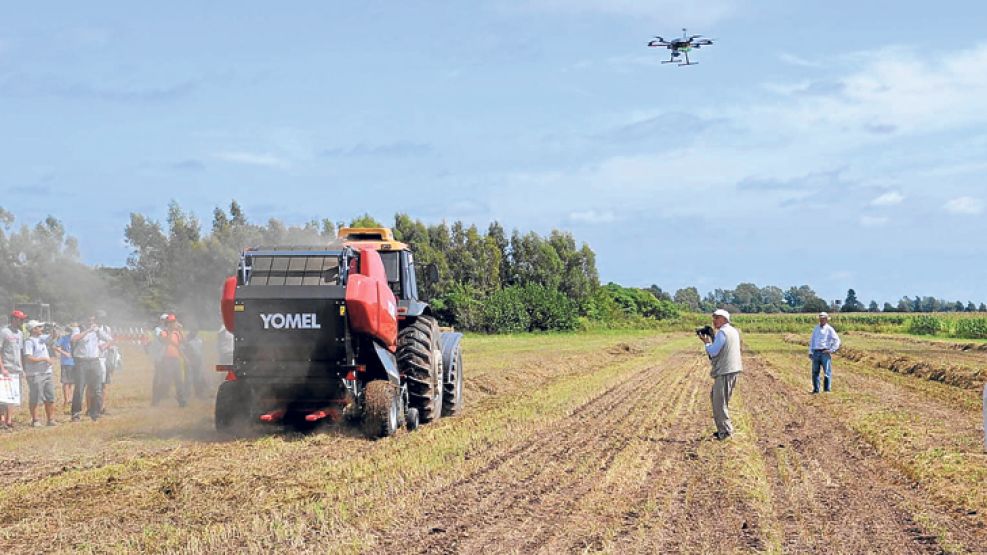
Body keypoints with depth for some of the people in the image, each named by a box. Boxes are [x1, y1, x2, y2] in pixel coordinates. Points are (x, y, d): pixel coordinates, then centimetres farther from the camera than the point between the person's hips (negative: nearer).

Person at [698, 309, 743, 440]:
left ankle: (725, 431, -1)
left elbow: (713, 352, -17)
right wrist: (711, 340, 14)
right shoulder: (734, 331, 14)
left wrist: (707, 343, 0)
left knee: (720, 401, -3)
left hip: (725, 372, -10)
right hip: (733, 370, 10)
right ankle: (723, 427, 23)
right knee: (714, 395, 19)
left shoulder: (722, 332, -15)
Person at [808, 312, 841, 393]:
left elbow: (837, 340, -3)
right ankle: (816, 389, 11)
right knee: (815, 372, 5)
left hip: (825, 352, -5)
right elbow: (812, 340, 20)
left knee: (827, 372, -4)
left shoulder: (829, 329, 1)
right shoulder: (816, 329, 16)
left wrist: (832, 350, -11)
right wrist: (810, 352, 13)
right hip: (816, 352, 5)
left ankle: (827, 389, 1)